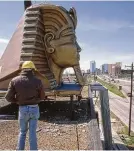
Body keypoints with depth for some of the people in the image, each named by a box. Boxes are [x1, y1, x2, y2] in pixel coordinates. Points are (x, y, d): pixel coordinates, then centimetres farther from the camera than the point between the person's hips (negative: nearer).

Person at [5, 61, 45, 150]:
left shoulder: (15, 80, -7)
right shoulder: (37, 81, -8)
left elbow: (8, 97, -7)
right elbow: (42, 97, 2)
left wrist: (18, 101, 11)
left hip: (23, 109, 1)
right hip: (34, 109, 0)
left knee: (23, 131, 22)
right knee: (32, 133, 11)